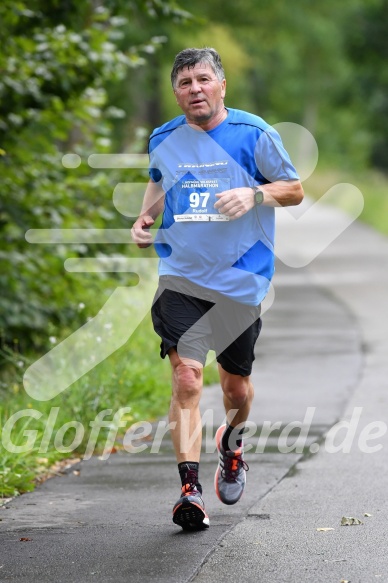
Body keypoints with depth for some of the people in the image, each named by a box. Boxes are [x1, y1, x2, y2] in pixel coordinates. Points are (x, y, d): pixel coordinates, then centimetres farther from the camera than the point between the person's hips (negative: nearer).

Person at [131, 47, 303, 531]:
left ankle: (231, 444, 46)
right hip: (181, 277, 1)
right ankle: (190, 488, -17)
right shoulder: (163, 140, 6)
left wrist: (254, 193, -15)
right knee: (186, 378, -16)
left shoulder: (253, 134, -3)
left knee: (236, 385, 11)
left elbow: (295, 190, 4)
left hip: (241, 281, 0)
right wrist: (145, 217, 7)